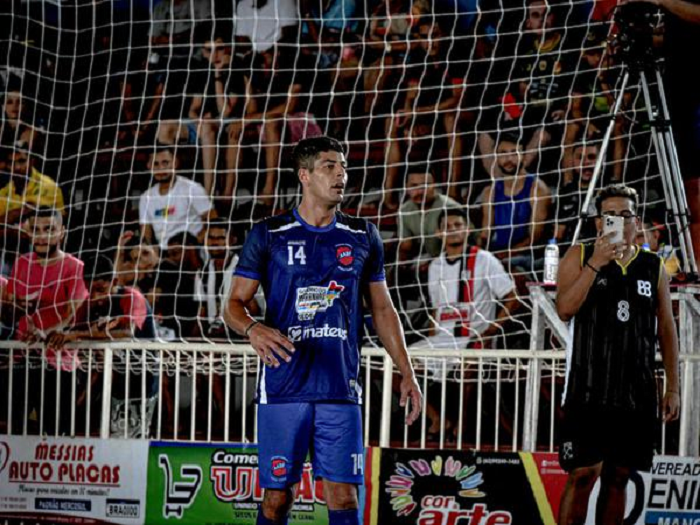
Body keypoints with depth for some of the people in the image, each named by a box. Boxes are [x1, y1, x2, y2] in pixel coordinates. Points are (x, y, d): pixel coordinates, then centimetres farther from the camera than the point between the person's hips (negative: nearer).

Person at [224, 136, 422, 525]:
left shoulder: (363, 237, 11)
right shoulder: (268, 236, 4)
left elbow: (382, 309, 17)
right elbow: (236, 303, 4)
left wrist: (407, 374, 11)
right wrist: (253, 329, -20)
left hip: (341, 390, 1)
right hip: (282, 389, -1)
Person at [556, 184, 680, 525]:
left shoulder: (654, 267, 10)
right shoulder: (579, 257, 2)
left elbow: (667, 331, 12)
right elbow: (565, 310, -12)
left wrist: (673, 388, 8)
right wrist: (595, 264, -18)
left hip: (638, 394, 3)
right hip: (589, 391, -3)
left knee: (619, 477, 8)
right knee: (583, 475, -9)